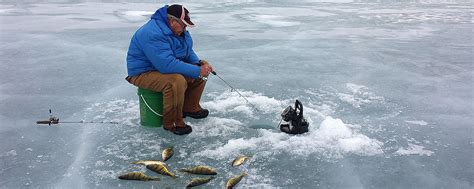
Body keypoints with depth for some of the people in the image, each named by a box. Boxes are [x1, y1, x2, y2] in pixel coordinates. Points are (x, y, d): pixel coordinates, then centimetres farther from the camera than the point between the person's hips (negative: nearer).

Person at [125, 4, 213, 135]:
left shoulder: (177, 30, 2)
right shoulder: (153, 34, -30)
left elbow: (188, 52, 12)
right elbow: (167, 64, -37)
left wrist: (199, 63, -9)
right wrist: (197, 71, -33)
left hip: (164, 66, 10)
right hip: (144, 73, -10)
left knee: (199, 76, 4)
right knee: (176, 81, -36)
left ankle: (190, 108, 21)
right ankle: (172, 123, -18)